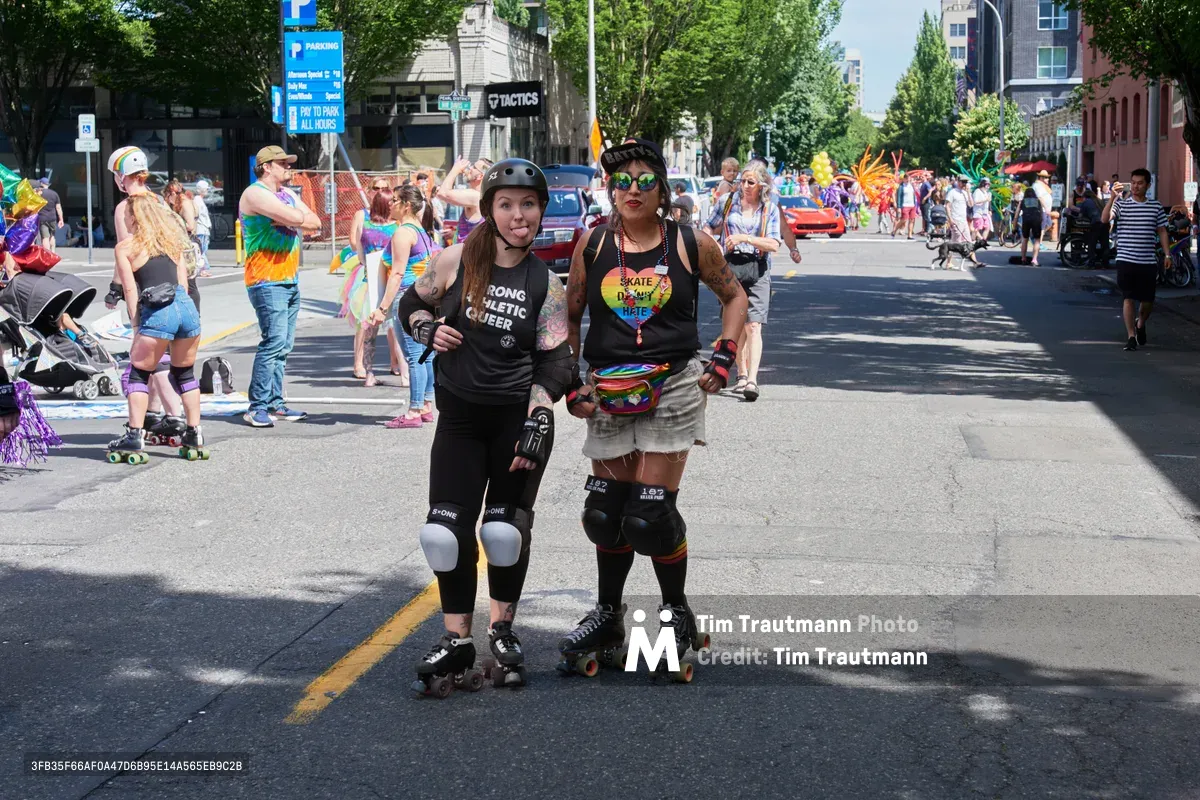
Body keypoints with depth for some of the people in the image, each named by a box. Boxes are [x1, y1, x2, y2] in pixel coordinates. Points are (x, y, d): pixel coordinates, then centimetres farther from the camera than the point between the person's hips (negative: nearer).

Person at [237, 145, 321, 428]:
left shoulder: (288, 195, 19)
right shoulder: (255, 194, -9)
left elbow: (315, 224, 10)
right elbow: (295, 218, -21)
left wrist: (294, 220, -7)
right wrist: (301, 218, 1)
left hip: (290, 280, 9)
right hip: (267, 281, -9)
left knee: (283, 345, 8)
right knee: (274, 340, -15)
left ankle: (275, 403, 12)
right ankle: (257, 407, -13)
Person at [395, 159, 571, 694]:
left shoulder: (546, 283, -3)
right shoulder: (457, 260, -2)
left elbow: (554, 360, -5)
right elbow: (412, 304, 14)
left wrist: (538, 420, -17)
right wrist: (427, 329, -8)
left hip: (520, 416, -1)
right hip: (460, 414, 1)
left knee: (506, 527, 4)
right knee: (446, 528, -6)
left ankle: (502, 630, 24)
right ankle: (456, 640, 7)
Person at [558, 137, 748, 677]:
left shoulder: (690, 245, -2)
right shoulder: (593, 245, 2)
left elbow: (733, 295, 13)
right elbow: (570, 317, 10)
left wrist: (724, 357, 3)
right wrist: (570, 386, 4)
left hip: (673, 388, -3)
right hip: (609, 397, 3)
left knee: (651, 512, -7)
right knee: (606, 510, 8)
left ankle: (677, 613, 15)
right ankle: (607, 616, 25)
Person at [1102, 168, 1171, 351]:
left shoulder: (1156, 207, 7)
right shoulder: (1121, 204, -1)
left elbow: (1162, 232, 12)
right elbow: (1104, 219, -16)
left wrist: (1167, 254, 6)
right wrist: (1113, 197, -27)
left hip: (1148, 261, 2)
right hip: (1126, 260, -2)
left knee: (1148, 300, 9)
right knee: (1128, 298, -5)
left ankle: (1140, 324, 38)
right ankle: (1131, 336, 2)